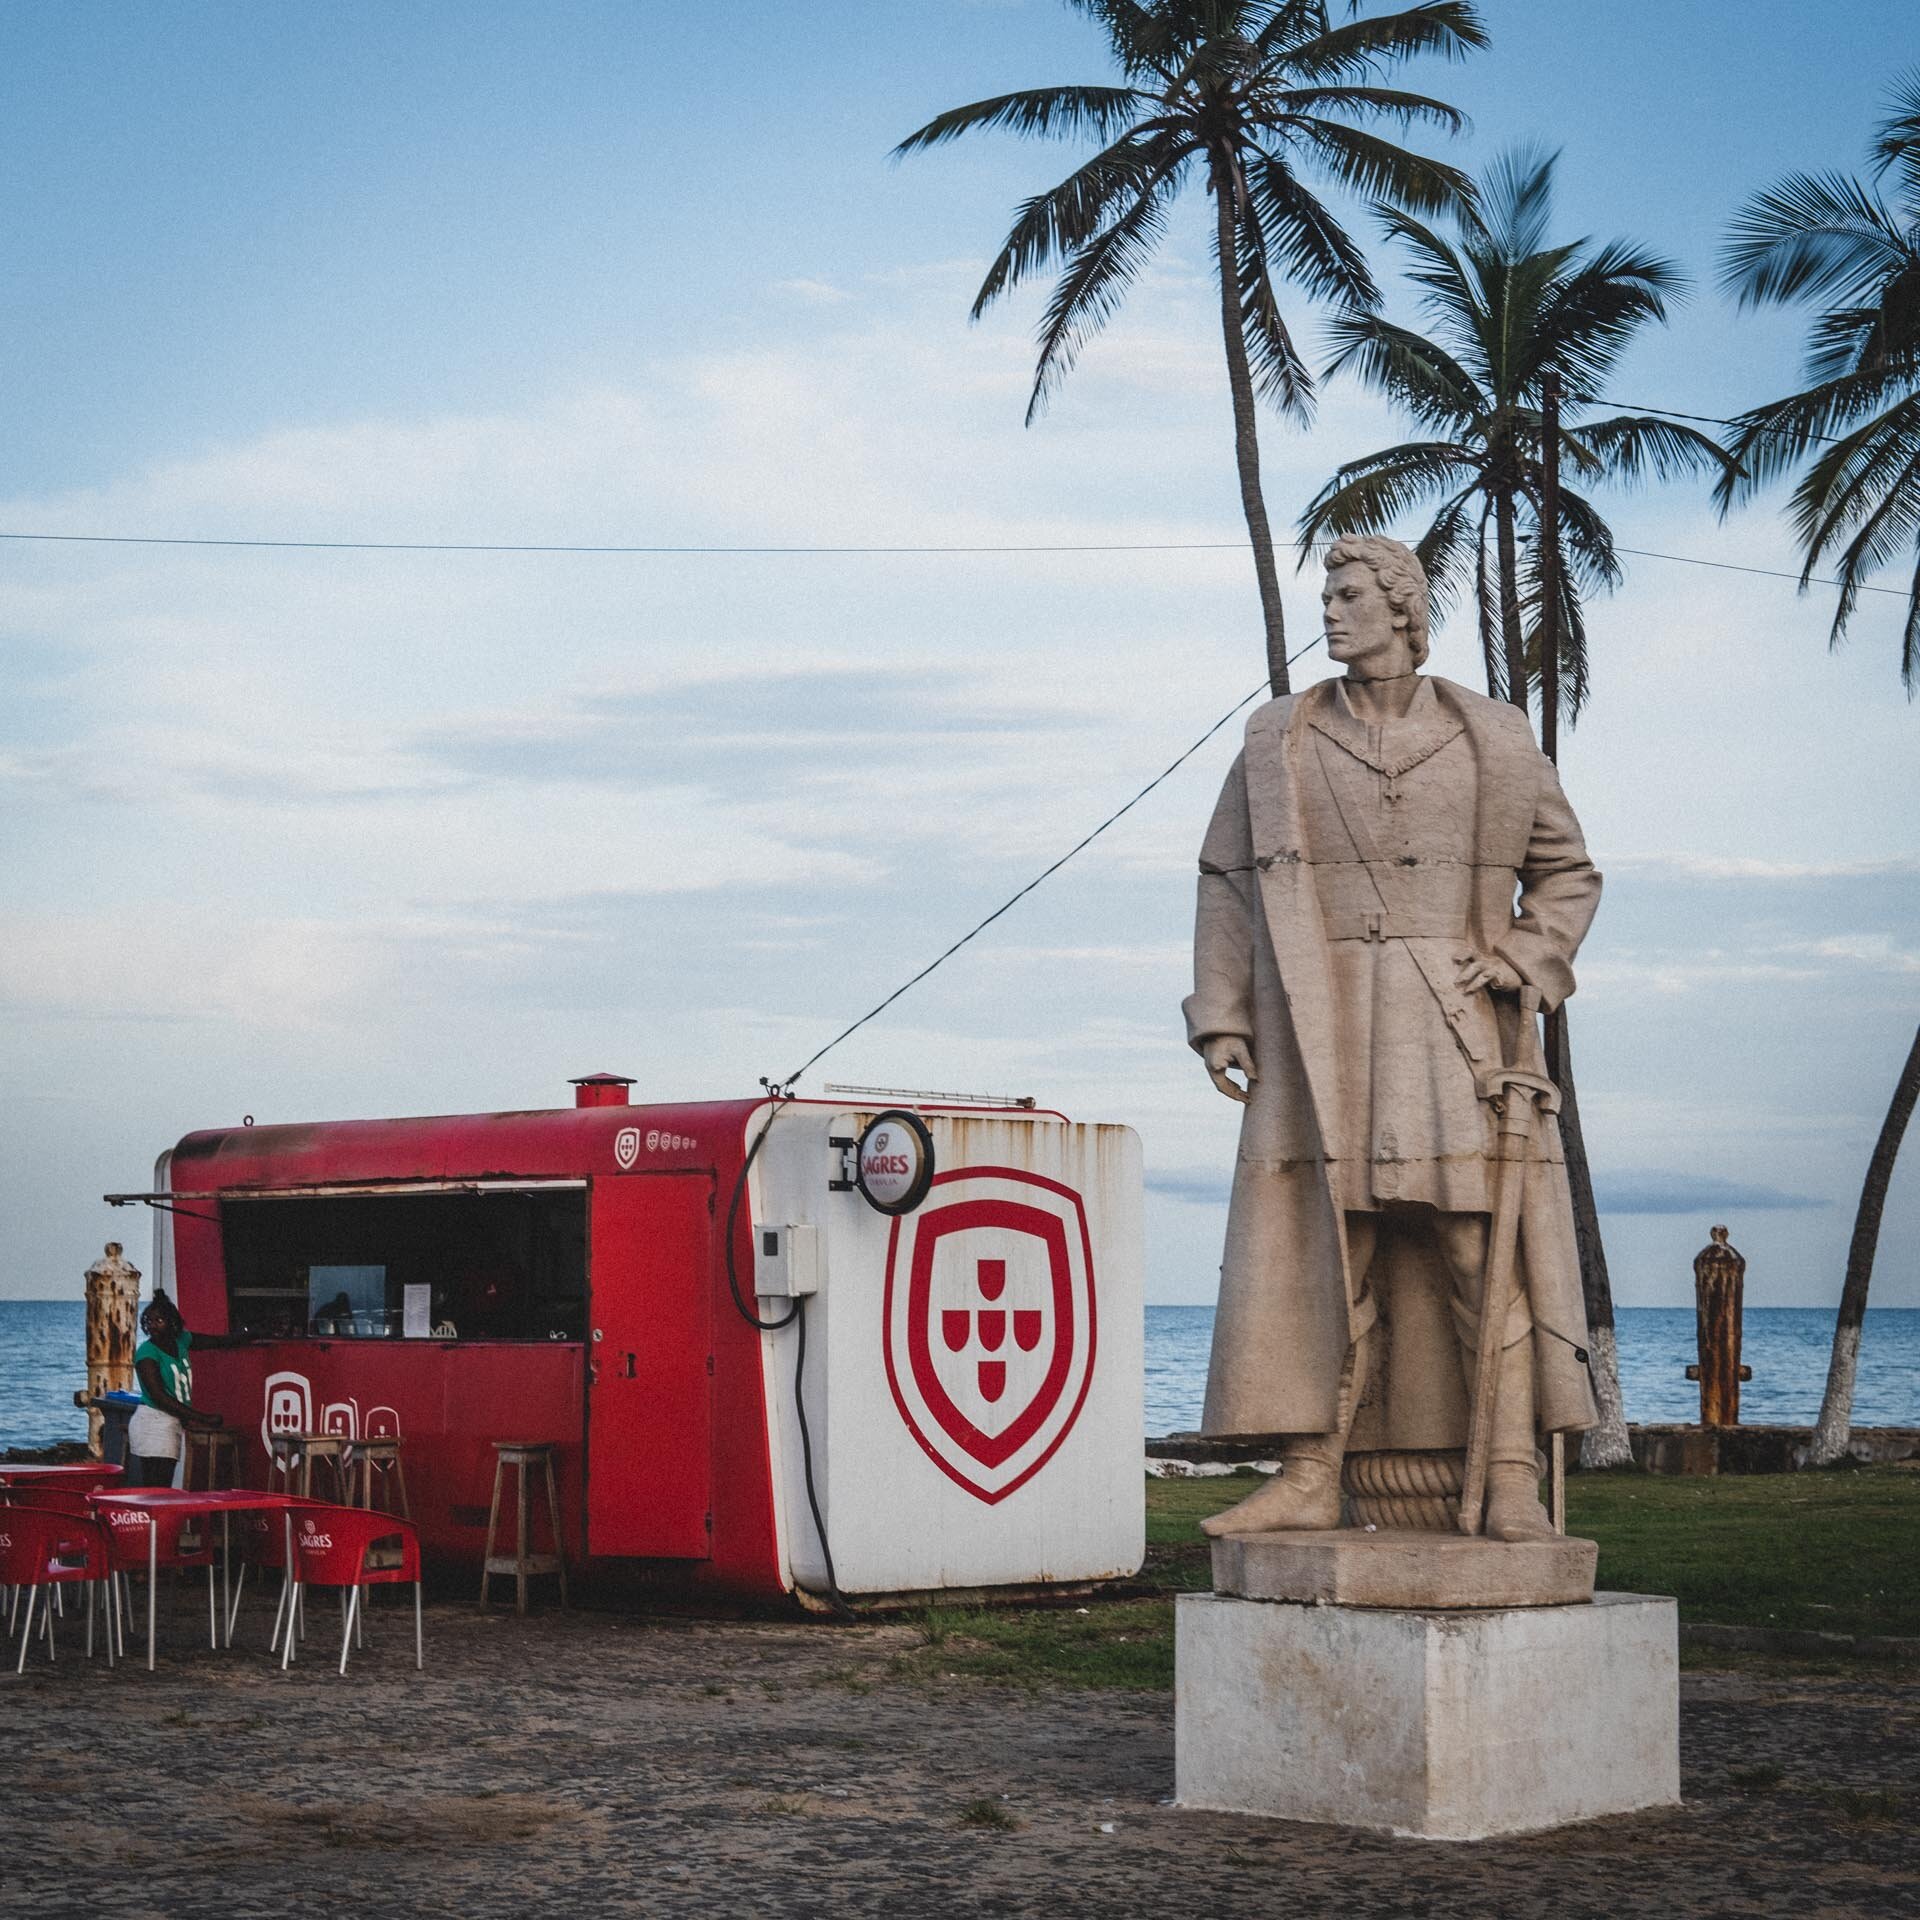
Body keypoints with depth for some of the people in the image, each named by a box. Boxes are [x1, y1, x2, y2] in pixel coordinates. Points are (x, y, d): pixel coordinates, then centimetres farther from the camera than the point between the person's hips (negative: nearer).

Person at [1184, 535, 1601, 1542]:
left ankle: (1513, 1483, -4)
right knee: (1315, 1250, -2)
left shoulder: (1492, 741, 6)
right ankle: (1309, 1478, 2)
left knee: (1488, 1249, -6)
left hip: (1454, 1035, -1)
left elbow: (1567, 873, 13)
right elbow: (1227, 881, 10)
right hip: (1320, 1037, 1)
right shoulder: (1278, 740, 9)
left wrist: (1517, 964, -3)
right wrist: (1221, 1017, 3)